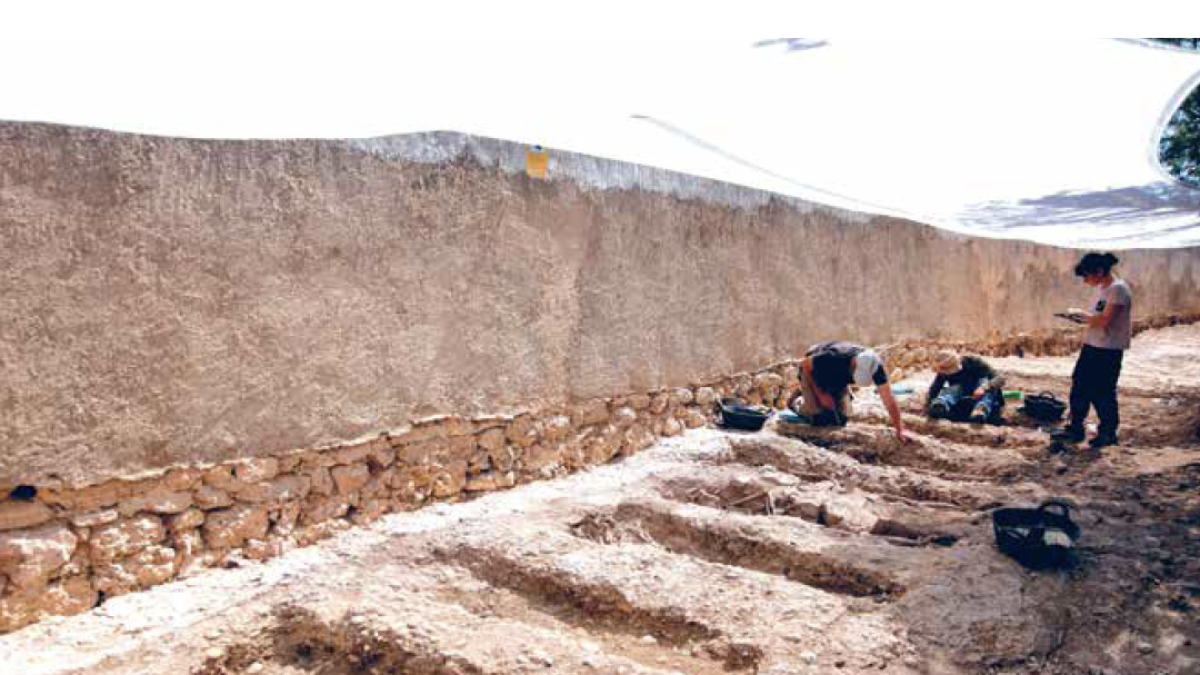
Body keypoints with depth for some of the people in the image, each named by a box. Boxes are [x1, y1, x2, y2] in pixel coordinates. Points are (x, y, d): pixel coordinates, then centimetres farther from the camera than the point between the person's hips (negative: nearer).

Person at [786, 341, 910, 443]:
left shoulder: (875, 366, -30)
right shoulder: (835, 357, -44)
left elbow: (889, 400, -26)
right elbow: (805, 364, -27)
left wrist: (899, 430, -30)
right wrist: (820, 394, -25)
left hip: (838, 380, 5)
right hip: (812, 374, -5)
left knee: (842, 419, -2)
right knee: (820, 418, -18)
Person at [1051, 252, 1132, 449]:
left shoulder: (1118, 289, -16)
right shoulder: (1101, 288, 12)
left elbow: (1104, 321, -24)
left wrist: (1081, 313, -11)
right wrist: (1081, 319, 2)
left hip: (1108, 351, -9)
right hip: (1091, 347, 9)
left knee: (1103, 393, 2)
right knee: (1079, 388, 10)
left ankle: (1108, 433, 17)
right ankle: (1075, 429, 20)